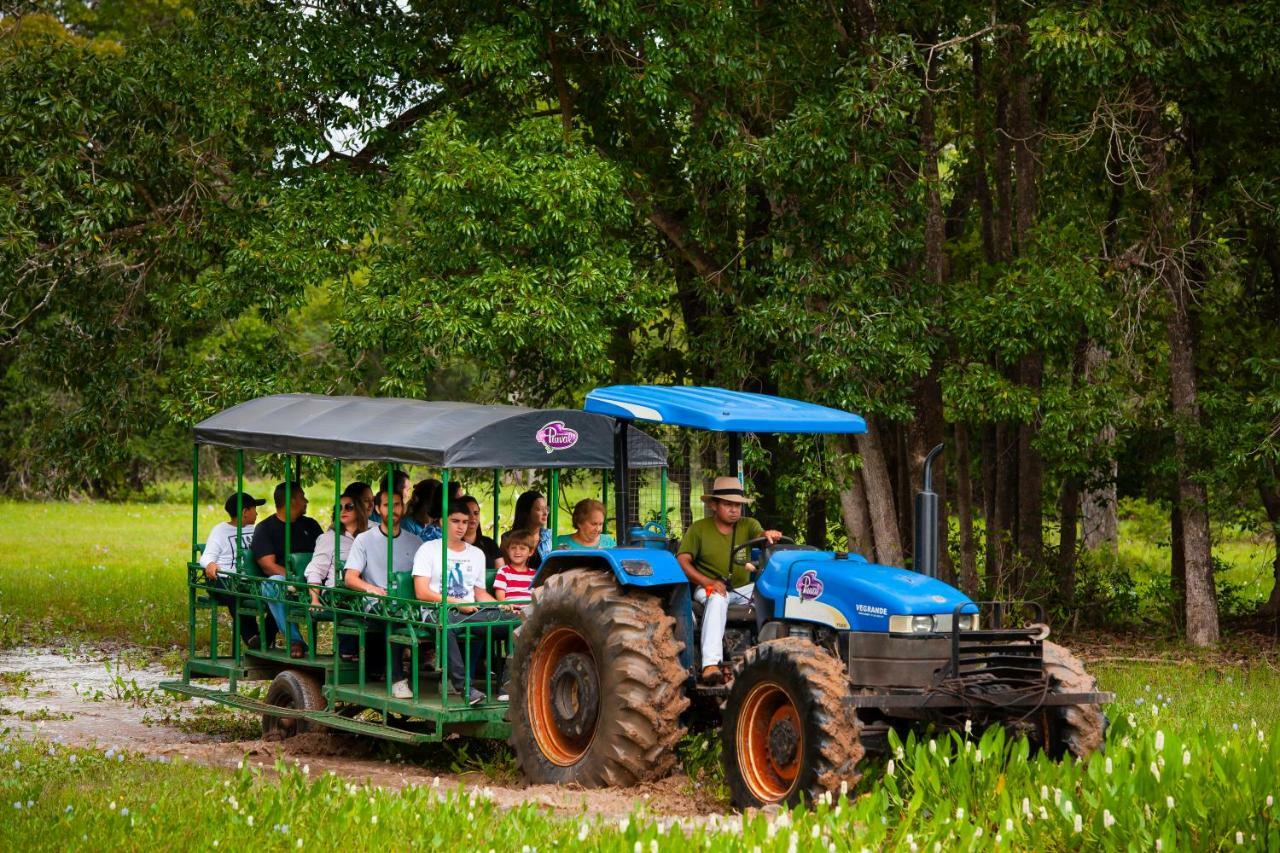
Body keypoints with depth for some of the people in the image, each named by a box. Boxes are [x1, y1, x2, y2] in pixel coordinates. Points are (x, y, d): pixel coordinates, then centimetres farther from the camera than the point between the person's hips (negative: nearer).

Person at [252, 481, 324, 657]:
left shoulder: (310, 525, 21)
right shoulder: (265, 528, 5)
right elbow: (269, 566, -6)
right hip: (283, 580, -3)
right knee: (274, 583, -38)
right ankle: (294, 640, -38)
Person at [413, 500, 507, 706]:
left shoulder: (476, 554, 25)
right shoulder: (428, 550, 7)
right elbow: (422, 592, -3)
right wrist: (456, 602, -13)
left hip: (471, 612, 5)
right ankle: (463, 685, -42)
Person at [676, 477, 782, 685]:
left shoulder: (747, 525, 8)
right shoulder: (699, 529, 1)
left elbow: (759, 535, -14)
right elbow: (682, 560, -9)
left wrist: (767, 535, -41)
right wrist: (706, 581, -24)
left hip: (742, 588, 3)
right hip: (709, 588, -3)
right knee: (717, 599, -39)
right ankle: (711, 664, -53)